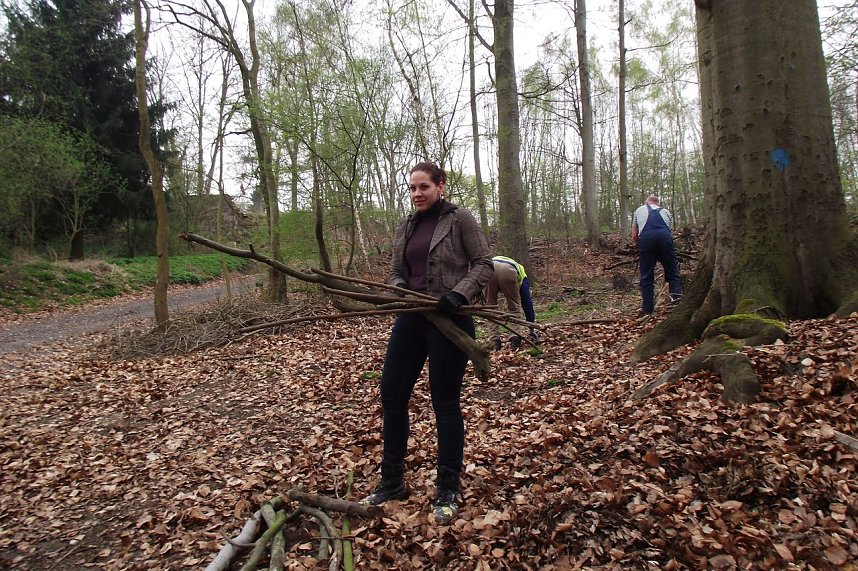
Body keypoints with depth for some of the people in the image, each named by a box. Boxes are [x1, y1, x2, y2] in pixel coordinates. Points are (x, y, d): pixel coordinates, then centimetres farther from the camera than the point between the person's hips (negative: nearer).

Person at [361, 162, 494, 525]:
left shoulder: (459, 219, -3)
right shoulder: (405, 229, 14)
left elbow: (484, 263, -6)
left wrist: (459, 293, -22)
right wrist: (399, 289, -6)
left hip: (449, 320, -6)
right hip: (411, 318, 6)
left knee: (445, 401, 2)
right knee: (391, 395, 7)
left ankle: (447, 492, 17)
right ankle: (392, 483, 24)